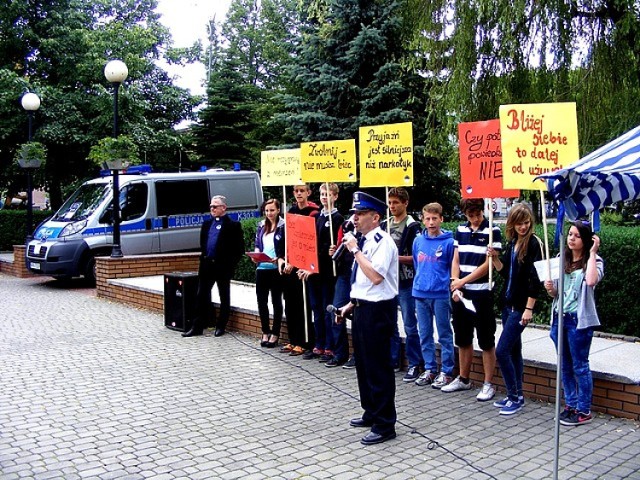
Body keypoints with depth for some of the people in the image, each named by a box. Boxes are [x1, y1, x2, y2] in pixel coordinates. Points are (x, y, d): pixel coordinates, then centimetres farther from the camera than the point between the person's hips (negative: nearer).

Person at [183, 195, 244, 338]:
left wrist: (231, 264, -10)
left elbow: (240, 249, -7)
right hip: (206, 265, 5)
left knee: (224, 298, 7)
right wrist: (203, 257, 9)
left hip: (223, 267, -5)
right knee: (202, 296, 6)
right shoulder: (206, 223, 12)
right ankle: (197, 327, 12)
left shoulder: (233, 225, -6)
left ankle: (221, 326, 17)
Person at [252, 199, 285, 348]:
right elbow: (257, 245, 16)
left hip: (276, 268, -5)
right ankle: (265, 332, 21)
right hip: (261, 268, 5)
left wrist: (279, 259, -23)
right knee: (261, 301, 8)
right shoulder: (261, 226, 11)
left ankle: (275, 334, 14)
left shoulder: (283, 226, -5)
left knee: (276, 301, 5)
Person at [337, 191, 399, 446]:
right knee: (363, 364, 19)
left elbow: (375, 276, -28)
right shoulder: (363, 241, 11)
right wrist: (352, 304, 17)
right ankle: (371, 413, 35)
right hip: (362, 308, 10)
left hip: (378, 311, -10)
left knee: (378, 367, -2)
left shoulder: (382, 242, -17)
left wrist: (355, 250, -22)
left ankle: (385, 425, 9)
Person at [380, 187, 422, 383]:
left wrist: (397, 258, -18)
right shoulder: (384, 225, 12)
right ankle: (393, 359, 26)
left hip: (406, 282, -6)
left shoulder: (413, 226, -7)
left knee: (409, 326, 0)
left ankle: (414, 364, 9)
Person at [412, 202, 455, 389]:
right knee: (425, 335, 12)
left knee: (444, 335, 4)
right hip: (420, 294, 5)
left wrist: (450, 285, -4)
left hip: (441, 295, -5)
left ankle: (447, 371, 12)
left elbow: (454, 269, -2)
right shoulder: (418, 241, 7)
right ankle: (429, 369, 23)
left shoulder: (449, 242, -7)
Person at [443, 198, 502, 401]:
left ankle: (488, 384, 11)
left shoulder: (492, 231, -7)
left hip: (482, 293, -5)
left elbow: (489, 264, -11)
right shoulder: (460, 230, 9)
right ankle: (463, 379, 27)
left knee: (486, 341, 3)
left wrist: (463, 281, -10)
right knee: (462, 338, 14)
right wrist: (455, 286, -4)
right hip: (460, 293, 5)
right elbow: (456, 261, 9)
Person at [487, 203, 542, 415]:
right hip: (508, 302, 8)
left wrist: (529, 308, -18)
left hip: (521, 306, -8)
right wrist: (495, 257, -3)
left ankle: (515, 397, 1)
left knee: (502, 351, -10)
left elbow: (535, 278, -16)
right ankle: (516, 395, 24)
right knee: (514, 350, 14)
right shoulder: (512, 242, 10)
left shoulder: (533, 243, -12)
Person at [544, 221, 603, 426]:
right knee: (565, 365, 13)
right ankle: (571, 405, 24)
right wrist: (550, 288, -6)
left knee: (580, 366, 0)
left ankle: (584, 411, 9)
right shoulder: (561, 260, 11)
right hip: (559, 317, 6)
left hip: (579, 320, -6)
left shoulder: (593, 261, -4)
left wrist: (592, 254, -19)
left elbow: (591, 281, -28)